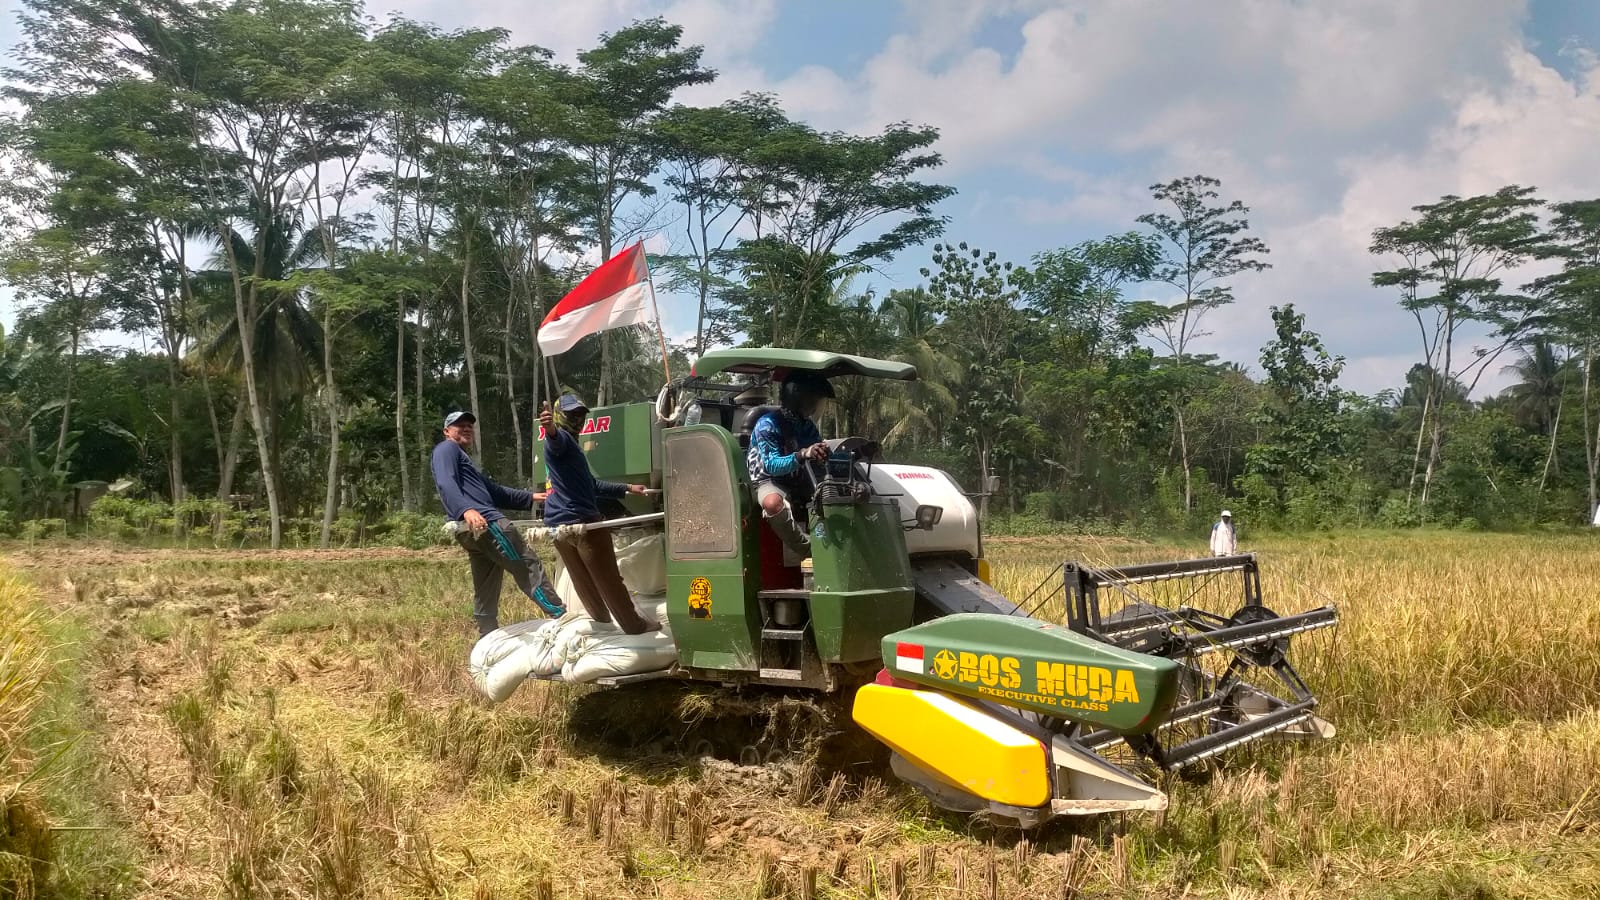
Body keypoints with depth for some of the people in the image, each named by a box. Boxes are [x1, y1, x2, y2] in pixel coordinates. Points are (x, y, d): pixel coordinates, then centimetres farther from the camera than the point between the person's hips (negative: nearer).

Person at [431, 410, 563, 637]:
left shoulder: (462, 458, 35)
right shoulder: (447, 449, 4)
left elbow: (495, 492, 37)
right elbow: (446, 484, -16)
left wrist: (531, 497, 33)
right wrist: (466, 510, -33)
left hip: (476, 530, 10)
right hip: (484, 522, -10)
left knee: (486, 597, 9)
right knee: (529, 567, -10)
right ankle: (562, 616, -12)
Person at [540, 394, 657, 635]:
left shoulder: (570, 444, 26)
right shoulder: (560, 437, -7)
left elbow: (592, 484, 33)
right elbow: (555, 440, -36)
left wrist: (627, 488, 35)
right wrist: (550, 428, -60)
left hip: (559, 523, 10)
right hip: (581, 520, -10)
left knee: (584, 582, 16)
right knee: (608, 578, 1)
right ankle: (633, 625, 11)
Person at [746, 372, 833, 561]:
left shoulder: (807, 425, 3)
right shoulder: (767, 424, -18)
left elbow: (818, 455, 1)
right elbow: (771, 465, -27)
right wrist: (802, 455, -44)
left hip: (797, 480, 7)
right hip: (768, 481, -7)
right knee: (773, 502, -40)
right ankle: (808, 551, -31)